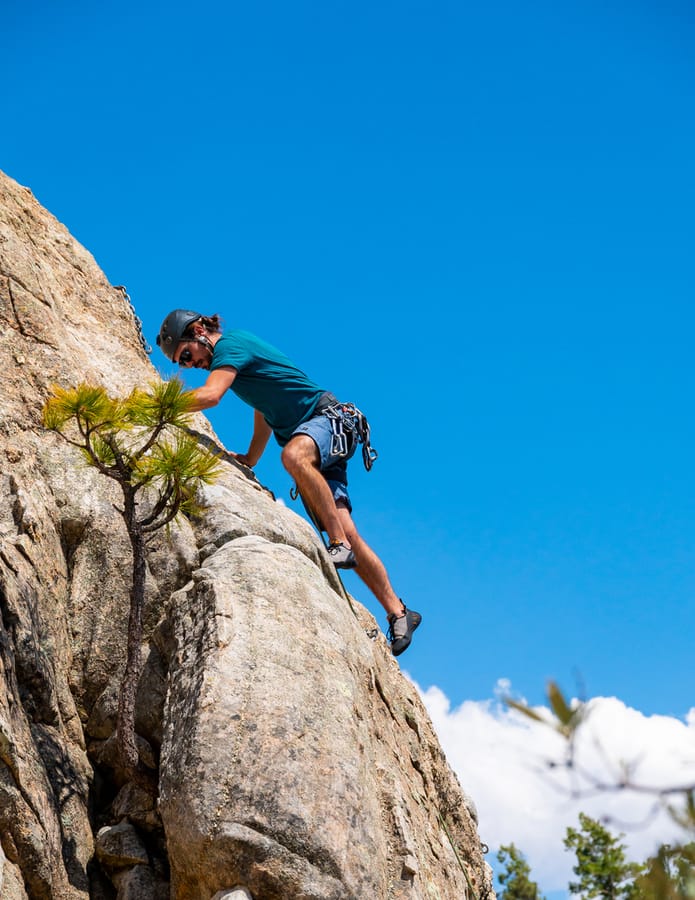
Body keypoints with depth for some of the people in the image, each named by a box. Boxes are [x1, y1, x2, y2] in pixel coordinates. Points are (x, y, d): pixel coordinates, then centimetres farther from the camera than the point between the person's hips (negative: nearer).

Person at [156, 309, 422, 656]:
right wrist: (249, 459, 24)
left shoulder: (230, 344, -11)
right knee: (347, 531, -3)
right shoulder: (236, 352, 18)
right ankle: (398, 613, -1)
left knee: (294, 454, -41)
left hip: (329, 418, -9)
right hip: (310, 438, 9)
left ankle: (341, 544, -34)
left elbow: (210, 395, -28)